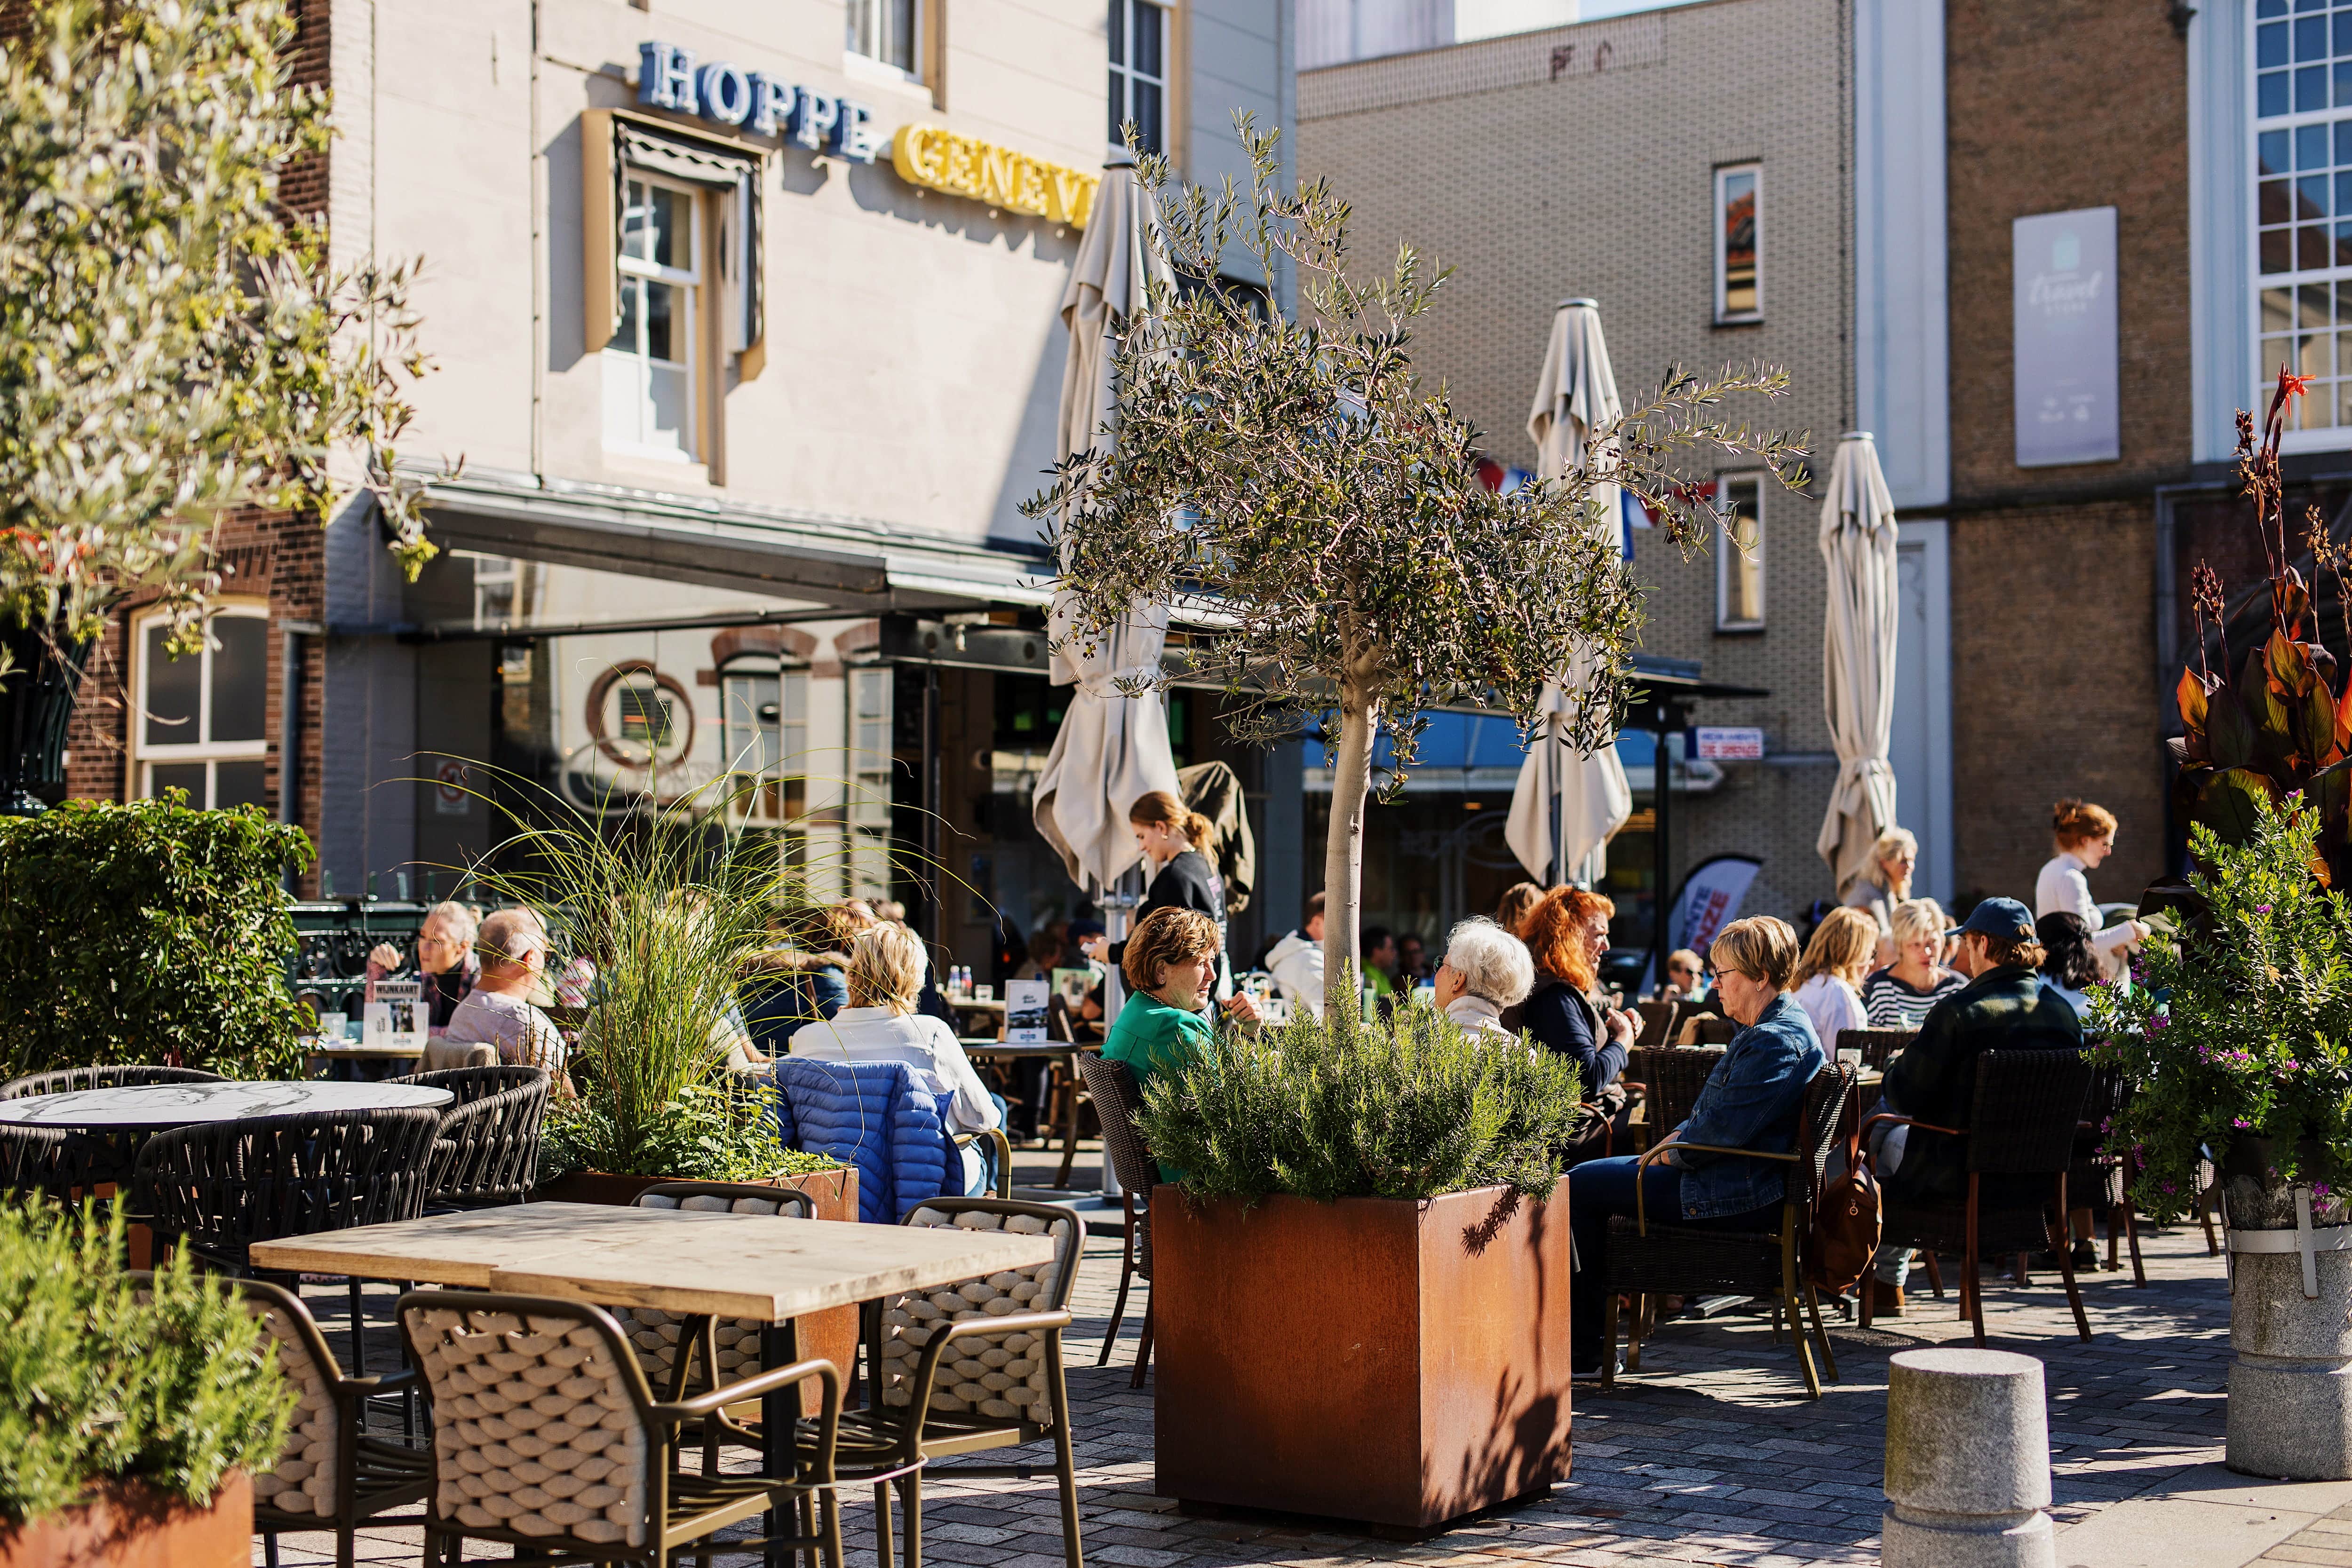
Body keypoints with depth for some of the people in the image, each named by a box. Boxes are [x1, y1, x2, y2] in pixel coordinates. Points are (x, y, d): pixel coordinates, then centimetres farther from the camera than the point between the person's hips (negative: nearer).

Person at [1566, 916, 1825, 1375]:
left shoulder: (1776, 1043, -22)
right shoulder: (1769, 1029, 13)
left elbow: (1722, 1131, -25)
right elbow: (1714, 1115, 21)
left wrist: (1671, 1153, -8)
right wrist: (1673, 1140, 7)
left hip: (1737, 1196, -11)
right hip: (1742, 1180, 11)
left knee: (1580, 1189, -6)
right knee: (1585, 1179, 17)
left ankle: (1582, 1350, 2)